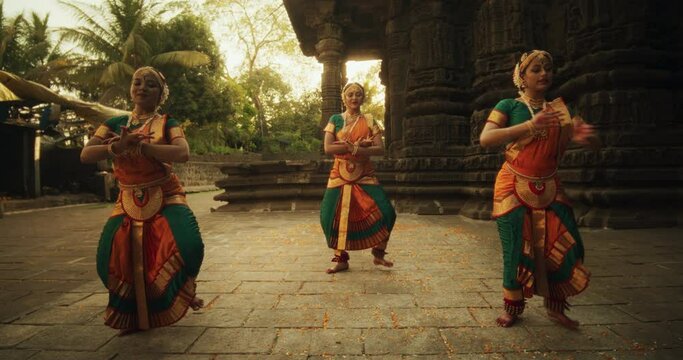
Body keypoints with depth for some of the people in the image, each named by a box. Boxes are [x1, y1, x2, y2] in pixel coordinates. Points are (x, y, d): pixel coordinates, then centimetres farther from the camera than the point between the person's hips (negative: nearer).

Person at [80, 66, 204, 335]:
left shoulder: (167, 124, 0)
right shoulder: (115, 124, 9)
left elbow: (182, 153, -19)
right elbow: (86, 155, -4)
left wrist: (141, 145, -26)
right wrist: (119, 146, -23)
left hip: (165, 198, -3)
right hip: (129, 201, 3)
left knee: (189, 245, -24)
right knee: (112, 259, -7)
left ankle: (186, 289, 12)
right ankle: (134, 317, 22)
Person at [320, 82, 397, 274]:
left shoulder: (369, 121, 6)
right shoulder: (335, 119, 5)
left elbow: (380, 149, -5)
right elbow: (328, 148, -8)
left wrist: (353, 148, -19)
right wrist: (358, 145, -14)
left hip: (365, 176, 0)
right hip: (340, 175, 0)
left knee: (385, 212, -10)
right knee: (334, 216, -5)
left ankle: (378, 254, 12)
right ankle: (341, 259, 14)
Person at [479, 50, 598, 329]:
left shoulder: (559, 108, 9)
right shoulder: (509, 106, -2)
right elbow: (485, 139, -18)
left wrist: (581, 136, -16)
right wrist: (529, 126, -27)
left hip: (549, 188, 4)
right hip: (514, 187, -4)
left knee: (566, 246, 1)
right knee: (517, 249, 0)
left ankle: (555, 307, 22)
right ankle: (512, 307, 19)